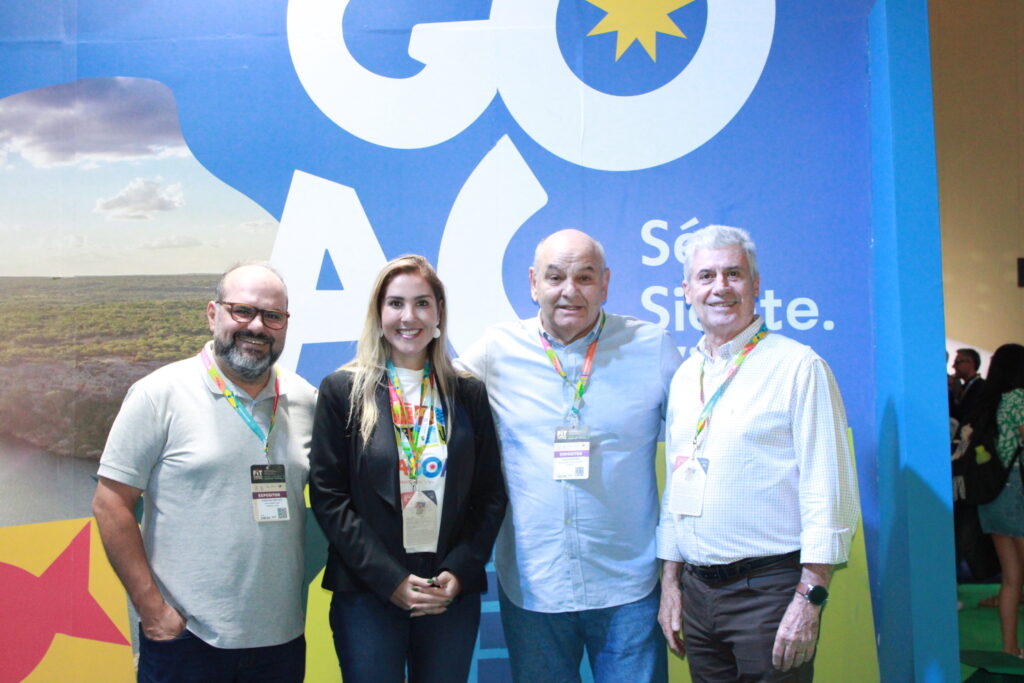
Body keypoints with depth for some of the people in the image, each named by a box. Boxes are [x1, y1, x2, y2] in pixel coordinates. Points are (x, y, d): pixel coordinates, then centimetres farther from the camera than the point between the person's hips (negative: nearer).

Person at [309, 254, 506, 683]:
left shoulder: (470, 394, 6)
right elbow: (328, 496, -5)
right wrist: (390, 579, -11)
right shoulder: (342, 391, -1)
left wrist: (460, 571, -7)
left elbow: (491, 495, 6)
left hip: (454, 595, 2)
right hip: (367, 595, -2)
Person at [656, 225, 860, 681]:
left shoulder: (798, 366, -7)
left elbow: (830, 492, -11)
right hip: (696, 589, 5)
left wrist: (809, 598, -16)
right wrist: (670, 582, 12)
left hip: (768, 589, -5)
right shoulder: (683, 377, 11)